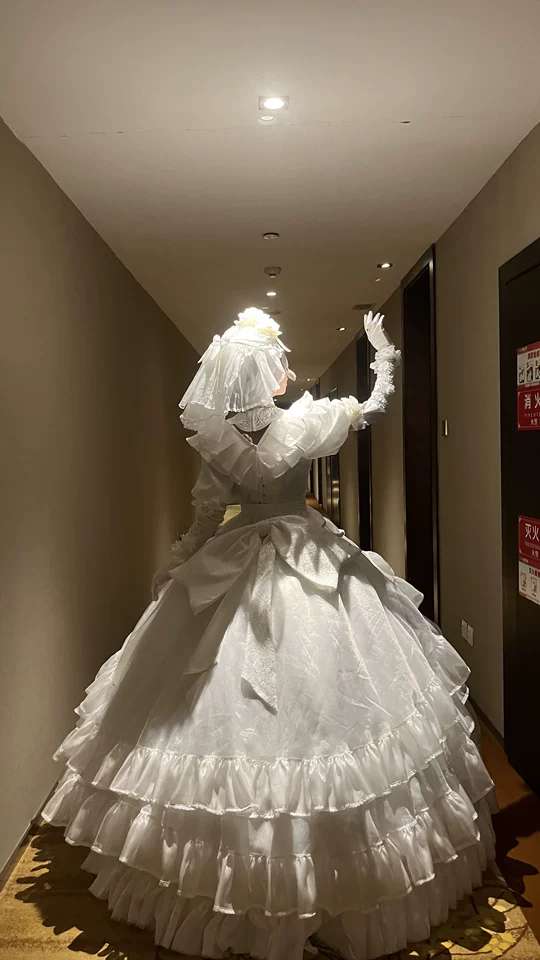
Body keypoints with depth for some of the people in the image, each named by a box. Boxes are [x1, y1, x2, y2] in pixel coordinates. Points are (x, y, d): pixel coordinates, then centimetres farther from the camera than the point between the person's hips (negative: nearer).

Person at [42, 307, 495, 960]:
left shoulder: (212, 436, -3)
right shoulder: (302, 421, -12)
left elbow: (205, 521, 2)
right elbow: (375, 407, 2)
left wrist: (172, 572, 16)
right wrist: (383, 351, 17)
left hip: (232, 575, 4)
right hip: (308, 569, -3)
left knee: (223, 706, 13)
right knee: (310, 705, 7)